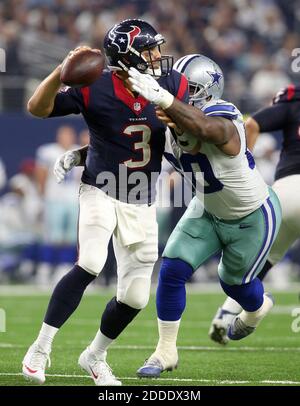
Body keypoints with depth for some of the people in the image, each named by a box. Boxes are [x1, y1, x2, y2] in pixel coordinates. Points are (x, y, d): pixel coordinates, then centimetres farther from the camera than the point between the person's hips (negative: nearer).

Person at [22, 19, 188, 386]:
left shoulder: (170, 85, -7)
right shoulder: (95, 88, -17)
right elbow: (38, 108, -19)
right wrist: (64, 70, -35)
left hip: (141, 204, 4)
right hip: (101, 191, -4)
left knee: (135, 296, 4)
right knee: (90, 265, -28)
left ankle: (94, 357, 30)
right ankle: (40, 349, -15)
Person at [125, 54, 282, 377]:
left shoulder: (223, 127, -40)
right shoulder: (171, 122, -20)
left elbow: (203, 127, -65)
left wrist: (161, 97, -80)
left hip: (253, 217, -5)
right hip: (210, 211, 6)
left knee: (235, 282, 17)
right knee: (172, 270, -8)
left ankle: (257, 308, 56)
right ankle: (166, 351, 9)